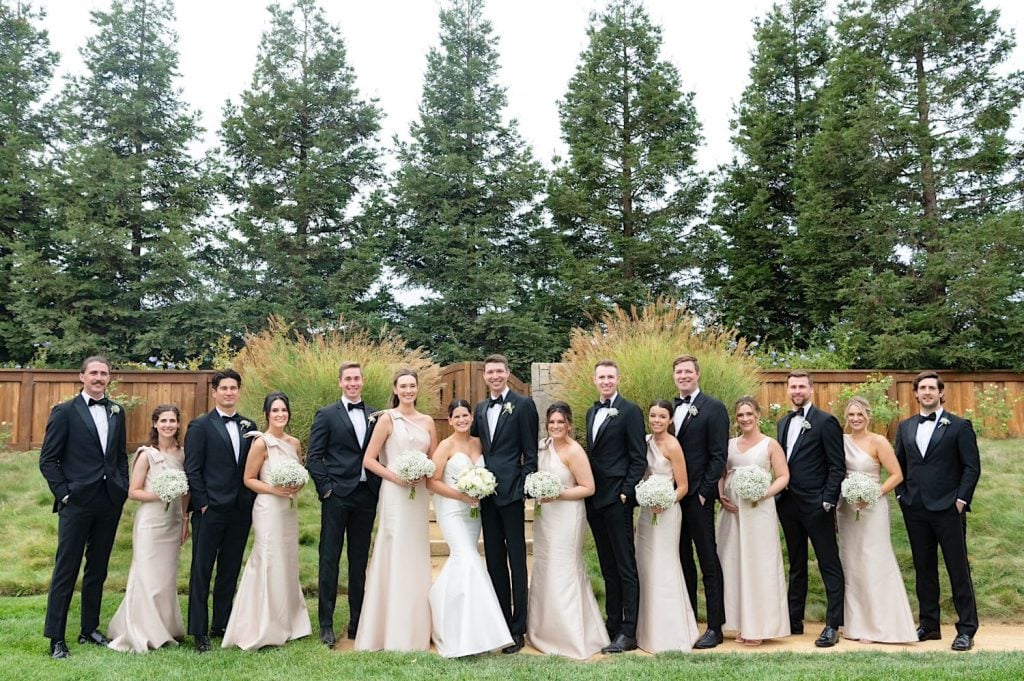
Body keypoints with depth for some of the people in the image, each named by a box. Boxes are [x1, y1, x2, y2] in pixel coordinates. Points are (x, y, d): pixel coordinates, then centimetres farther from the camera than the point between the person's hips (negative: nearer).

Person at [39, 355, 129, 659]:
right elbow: (47, 460, -4)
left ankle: (89, 629, 25)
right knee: (66, 570, 1)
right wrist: (64, 493, -10)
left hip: (110, 503, 5)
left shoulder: (117, 412, 10)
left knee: (98, 569, 13)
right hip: (77, 503, -5)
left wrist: (124, 488, 6)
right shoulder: (65, 412, -4)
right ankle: (56, 637, 9)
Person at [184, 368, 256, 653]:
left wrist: (252, 502, 3)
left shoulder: (248, 426, 11)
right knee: (201, 571, 2)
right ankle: (199, 632, 9)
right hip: (210, 509, -5)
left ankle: (222, 624, 24)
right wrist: (201, 504, -11)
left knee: (230, 571, 12)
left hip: (240, 511, 5)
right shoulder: (200, 426, -3)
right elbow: (192, 469, -6)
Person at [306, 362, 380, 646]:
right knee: (329, 561, 1)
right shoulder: (326, 415, 1)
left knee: (359, 562, 11)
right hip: (337, 495, -3)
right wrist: (325, 487, -10)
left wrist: (379, 487, 0)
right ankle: (326, 625, 8)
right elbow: (313, 457, -2)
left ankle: (357, 623, 19)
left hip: (366, 495, 3)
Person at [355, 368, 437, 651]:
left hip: (419, 494, 5)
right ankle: (392, 633, 6)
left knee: (416, 558, 10)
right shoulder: (387, 419, -3)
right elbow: (368, 460, -5)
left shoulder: (427, 422, 10)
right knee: (395, 556, -3)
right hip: (394, 493, -5)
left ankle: (416, 630, 22)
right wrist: (396, 477, -15)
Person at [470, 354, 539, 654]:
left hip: (511, 492, -6)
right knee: (494, 560, 12)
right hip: (486, 493, 6)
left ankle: (518, 629, 5)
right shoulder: (480, 408, 14)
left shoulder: (523, 405, -4)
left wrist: (524, 488, -12)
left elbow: (531, 452, -6)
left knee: (516, 560, 0)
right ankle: (500, 622, 22)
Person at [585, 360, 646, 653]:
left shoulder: (630, 411, -6)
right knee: (608, 567, 13)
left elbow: (639, 458, -9)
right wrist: (587, 490, 10)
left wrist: (626, 492, -15)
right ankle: (612, 623, 21)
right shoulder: (592, 412, 16)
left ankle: (628, 633, 2)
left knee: (625, 567, -2)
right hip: (594, 499, 7)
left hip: (617, 498, -7)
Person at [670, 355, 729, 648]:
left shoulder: (714, 408, -5)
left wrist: (704, 492, -13)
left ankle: (715, 627, 7)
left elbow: (718, 456, -9)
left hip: (698, 495, -6)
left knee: (708, 561, 0)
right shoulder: (670, 408, 12)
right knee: (682, 559, 13)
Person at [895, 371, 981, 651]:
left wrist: (961, 499, -10)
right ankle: (929, 624, 20)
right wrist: (902, 495, 7)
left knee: (958, 570, 1)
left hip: (948, 510, -4)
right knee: (924, 569, 10)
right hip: (915, 511, 4)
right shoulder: (905, 427, 11)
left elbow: (972, 466, -4)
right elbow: (899, 465, 16)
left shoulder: (959, 426, -2)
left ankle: (966, 629, 9)